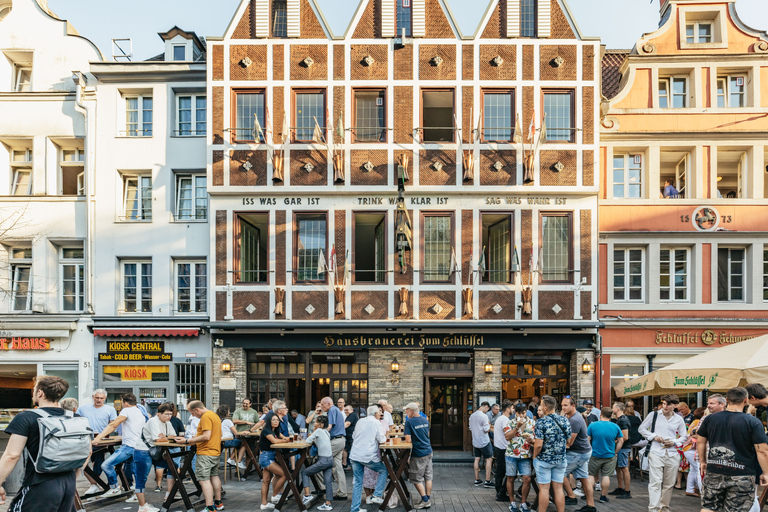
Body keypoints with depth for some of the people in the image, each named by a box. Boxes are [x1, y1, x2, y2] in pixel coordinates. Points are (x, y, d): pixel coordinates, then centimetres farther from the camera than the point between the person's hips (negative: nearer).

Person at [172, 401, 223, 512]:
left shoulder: (206, 417, -16)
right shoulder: (214, 415, 16)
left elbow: (206, 436, -23)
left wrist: (187, 441, -20)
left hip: (206, 454, -10)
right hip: (216, 452, 10)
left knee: (204, 480, -9)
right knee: (214, 476, 19)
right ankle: (218, 503, 27)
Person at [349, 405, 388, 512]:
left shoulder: (359, 422, 15)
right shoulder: (376, 422, -3)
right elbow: (381, 439, -2)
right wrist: (385, 437, 19)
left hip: (355, 455, 6)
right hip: (368, 456, -6)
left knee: (357, 483, 9)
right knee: (384, 470, 16)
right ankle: (377, 495, 8)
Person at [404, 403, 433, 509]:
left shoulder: (409, 422, -14)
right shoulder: (425, 420, 7)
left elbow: (408, 440, -15)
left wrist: (407, 440, 5)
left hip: (418, 454, -7)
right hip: (429, 452, 7)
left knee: (416, 479, 4)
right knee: (428, 477, 11)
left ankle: (425, 500, 4)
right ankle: (429, 500, 16)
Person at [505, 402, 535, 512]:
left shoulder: (532, 423, 4)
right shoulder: (510, 422, 2)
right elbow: (507, 436, -9)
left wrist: (531, 439, -19)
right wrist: (517, 427, -15)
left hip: (526, 456, 0)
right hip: (511, 455, 0)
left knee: (527, 479, -6)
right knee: (510, 479, 6)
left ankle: (523, 503, 9)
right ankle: (512, 502, 20)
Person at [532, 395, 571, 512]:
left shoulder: (541, 422, -17)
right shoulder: (565, 421, -1)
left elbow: (538, 445, -20)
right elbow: (568, 440, 9)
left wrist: (534, 456, -4)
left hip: (544, 460, -5)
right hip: (560, 460, 5)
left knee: (544, 489, 3)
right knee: (558, 488, 11)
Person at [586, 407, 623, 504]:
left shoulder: (592, 425, -9)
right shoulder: (615, 427, -4)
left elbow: (587, 440, -5)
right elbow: (621, 441, 3)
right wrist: (615, 452, 12)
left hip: (595, 455, 0)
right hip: (610, 456, 0)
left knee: (592, 475, 12)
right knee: (606, 476, 7)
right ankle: (603, 496, 12)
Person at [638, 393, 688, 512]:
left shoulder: (679, 419, 8)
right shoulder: (654, 415, 1)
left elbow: (684, 437, 15)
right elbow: (641, 429, 6)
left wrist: (674, 442, -4)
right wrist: (654, 436, -9)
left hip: (672, 454, 3)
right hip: (656, 453, -3)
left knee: (669, 483, 11)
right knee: (655, 482, -10)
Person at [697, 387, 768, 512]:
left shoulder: (710, 418, 3)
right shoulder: (753, 422, -9)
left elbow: (700, 442, 11)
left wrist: (703, 461, 23)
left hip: (713, 473, 3)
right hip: (741, 475, -3)